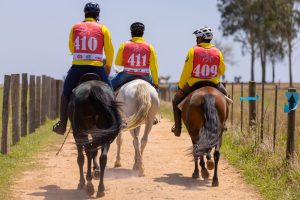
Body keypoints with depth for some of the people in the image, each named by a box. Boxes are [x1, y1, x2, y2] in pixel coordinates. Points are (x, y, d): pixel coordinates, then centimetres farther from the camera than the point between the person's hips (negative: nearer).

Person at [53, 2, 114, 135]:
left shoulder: (75, 27, 9)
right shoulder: (102, 28, 4)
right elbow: (110, 51, 2)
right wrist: (108, 67, 17)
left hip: (77, 67, 1)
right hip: (96, 68, -1)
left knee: (66, 94, 17)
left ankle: (62, 125, 13)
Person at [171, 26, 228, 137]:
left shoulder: (193, 51, -11)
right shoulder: (217, 52, -2)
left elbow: (186, 72, -11)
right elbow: (222, 71, 7)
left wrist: (180, 87, -1)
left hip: (194, 85, -2)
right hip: (213, 84, 3)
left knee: (176, 100, 20)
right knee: (224, 95, 34)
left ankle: (177, 128, 18)